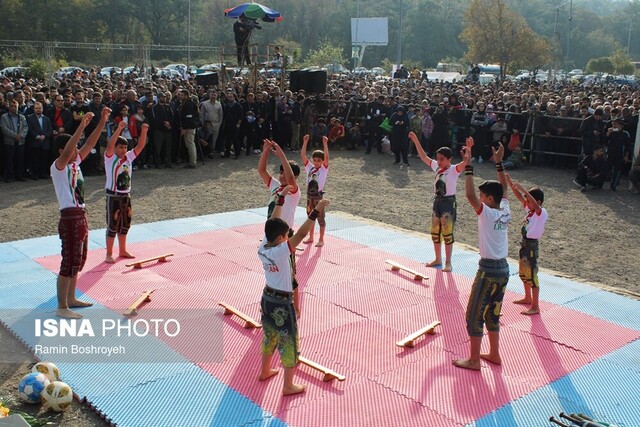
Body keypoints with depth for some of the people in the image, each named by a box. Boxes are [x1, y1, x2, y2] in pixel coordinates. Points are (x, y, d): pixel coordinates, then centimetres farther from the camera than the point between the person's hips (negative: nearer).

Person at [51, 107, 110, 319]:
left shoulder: (75, 163, 10)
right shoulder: (58, 166, -12)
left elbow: (91, 143, 9)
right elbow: (66, 152, -32)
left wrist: (103, 120, 0)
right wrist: (81, 126, -37)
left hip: (81, 216, 9)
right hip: (70, 218, -9)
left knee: (79, 260, 17)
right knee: (69, 263, -5)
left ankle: (71, 299, 30)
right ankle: (62, 307, 4)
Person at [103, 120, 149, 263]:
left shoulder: (128, 157, 5)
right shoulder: (110, 158, -10)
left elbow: (140, 146, -1)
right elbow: (110, 144, -28)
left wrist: (144, 131, -15)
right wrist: (119, 129, -37)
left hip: (126, 196, 6)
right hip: (113, 197, -6)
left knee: (125, 225, 15)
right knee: (112, 226, -1)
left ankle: (122, 251, 29)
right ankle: (109, 254, 9)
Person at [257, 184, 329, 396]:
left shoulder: (262, 248, -7)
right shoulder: (281, 252, -27)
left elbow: (273, 223, 3)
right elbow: (300, 234, -35)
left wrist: (281, 198, 7)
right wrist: (316, 212, -36)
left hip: (267, 298, 8)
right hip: (283, 303, -8)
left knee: (269, 336, 27)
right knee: (289, 342, 7)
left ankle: (265, 372, 45)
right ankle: (288, 386, 18)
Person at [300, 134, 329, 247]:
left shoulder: (324, 169, -7)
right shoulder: (309, 167, 4)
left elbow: (326, 157, -21)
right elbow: (303, 155, -3)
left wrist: (325, 143, -27)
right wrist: (305, 142, -11)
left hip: (318, 197, -4)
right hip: (309, 196, 5)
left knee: (320, 218, 5)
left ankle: (321, 239, 15)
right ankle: (310, 237, 30)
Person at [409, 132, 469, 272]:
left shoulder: (454, 170, -12)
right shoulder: (436, 167, 6)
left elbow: (465, 162, -30)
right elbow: (424, 156, 13)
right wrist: (416, 140, 9)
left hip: (448, 202, -7)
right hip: (437, 201, 7)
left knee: (447, 234, -2)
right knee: (435, 233, 13)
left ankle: (448, 262, 7)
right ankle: (438, 259, 27)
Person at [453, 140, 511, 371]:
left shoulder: (487, 214, -18)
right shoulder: (505, 211, 3)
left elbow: (469, 195, -27)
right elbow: (504, 188, 18)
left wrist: (468, 166, -23)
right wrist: (499, 162, 18)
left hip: (488, 270, -8)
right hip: (503, 268, 8)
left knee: (474, 314, 2)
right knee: (492, 313, 20)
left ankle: (474, 360, 9)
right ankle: (494, 354, 29)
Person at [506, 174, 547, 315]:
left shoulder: (542, 213, -18)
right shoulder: (530, 210, 5)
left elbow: (535, 204, -38)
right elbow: (520, 197, 6)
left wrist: (522, 188, -40)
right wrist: (510, 182, -4)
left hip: (531, 246, -9)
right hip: (524, 244, 9)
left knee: (532, 276, -4)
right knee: (523, 274, 22)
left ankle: (535, 307, 3)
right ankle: (528, 298, 41)